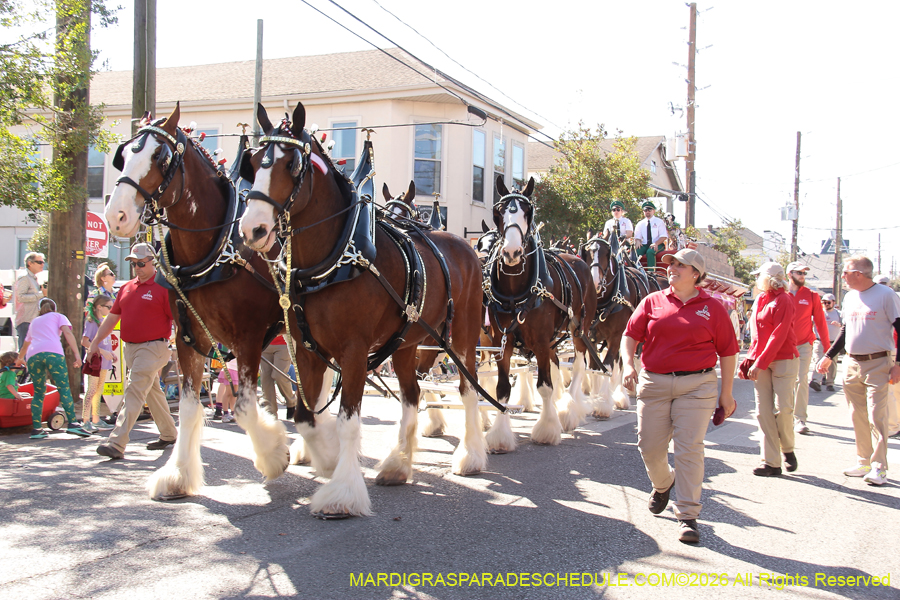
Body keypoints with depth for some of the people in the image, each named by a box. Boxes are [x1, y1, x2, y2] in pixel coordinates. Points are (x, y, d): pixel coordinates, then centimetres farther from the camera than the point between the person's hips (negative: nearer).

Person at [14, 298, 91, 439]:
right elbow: (67, 333, 5)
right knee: (64, 388, -8)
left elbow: (25, 345, 53)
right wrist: (77, 354, -1)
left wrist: (20, 358, 72)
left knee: (38, 393, 13)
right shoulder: (58, 316, 26)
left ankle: (36, 429, 6)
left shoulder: (34, 322, 38)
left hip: (33, 356, 4)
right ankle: (73, 423, -21)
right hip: (53, 352, -4)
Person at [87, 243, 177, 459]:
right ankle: (168, 434, 32)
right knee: (152, 391, 17)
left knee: (134, 393, -13)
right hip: (130, 348, 7)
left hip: (152, 347, -7)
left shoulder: (163, 287, -7)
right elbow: (112, 317, 18)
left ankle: (117, 444, -17)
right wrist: (95, 342, 14)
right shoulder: (126, 288, 14)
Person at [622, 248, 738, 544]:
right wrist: (628, 364, -14)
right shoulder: (652, 302, 8)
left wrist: (726, 393, 4)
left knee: (689, 449, -6)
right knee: (649, 446, 6)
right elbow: (630, 335, 5)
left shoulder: (712, 307, 4)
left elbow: (727, 351, 6)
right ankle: (662, 484, 40)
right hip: (654, 383, 2)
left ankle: (687, 515, 4)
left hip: (696, 386, -2)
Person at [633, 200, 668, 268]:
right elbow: (637, 236, 12)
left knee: (650, 252, -37)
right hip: (644, 245, 3)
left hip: (658, 245, -3)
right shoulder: (640, 224, 16)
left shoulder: (659, 221, 6)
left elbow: (664, 236, -2)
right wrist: (638, 242, -13)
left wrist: (656, 243, -20)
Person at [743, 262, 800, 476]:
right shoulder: (759, 301, 13)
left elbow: (778, 336, -17)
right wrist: (750, 359, 7)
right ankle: (771, 462, 1)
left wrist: (759, 363, -20)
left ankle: (788, 449, 19)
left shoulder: (783, 301, -11)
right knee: (764, 411, 0)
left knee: (783, 408, -8)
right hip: (761, 362, 7)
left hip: (784, 360, -7)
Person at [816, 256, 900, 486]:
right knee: (858, 416, 9)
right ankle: (864, 461, 18)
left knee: (877, 416, -7)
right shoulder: (849, 297, 11)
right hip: (852, 364, 6)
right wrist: (829, 357, 18)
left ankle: (879, 467, -3)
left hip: (878, 364, -6)